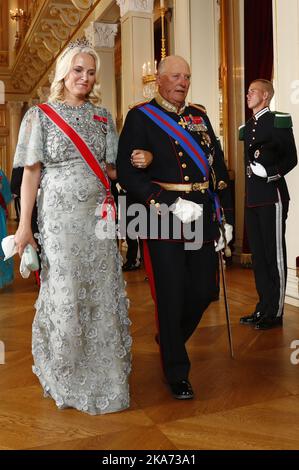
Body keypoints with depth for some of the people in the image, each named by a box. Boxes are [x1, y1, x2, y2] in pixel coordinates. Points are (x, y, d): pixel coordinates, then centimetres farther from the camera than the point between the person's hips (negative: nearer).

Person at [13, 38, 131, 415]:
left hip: (98, 215, 4)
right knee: (65, 295, 1)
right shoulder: (40, 115, 3)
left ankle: (103, 374, 22)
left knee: (103, 294, 5)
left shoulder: (102, 117, 13)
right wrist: (24, 225, -7)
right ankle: (66, 377, 23)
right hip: (59, 217, -3)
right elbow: (32, 172, -1)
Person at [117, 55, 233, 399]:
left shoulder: (199, 116, 15)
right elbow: (127, 171, -12)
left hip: (202, 216, 6)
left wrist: (226, 214, 10)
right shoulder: (140, 117, -2)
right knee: (171, 296, 1)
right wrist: (170, 204, -19)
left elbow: (218, 164, 16)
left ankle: (169, 339, 39)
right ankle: (177, 373, 20)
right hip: (163, 218, -5)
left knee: (204, 290, 9)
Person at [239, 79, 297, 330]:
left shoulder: (279, 121, -4)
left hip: (272, 197, -8)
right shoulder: (247, 127, 18)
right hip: (252, 198, 8)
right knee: (258, 255, 11)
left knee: (275, 255, -2)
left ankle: (275, 312, 7)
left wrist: (270, 173, -21)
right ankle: (263, 307, 21)